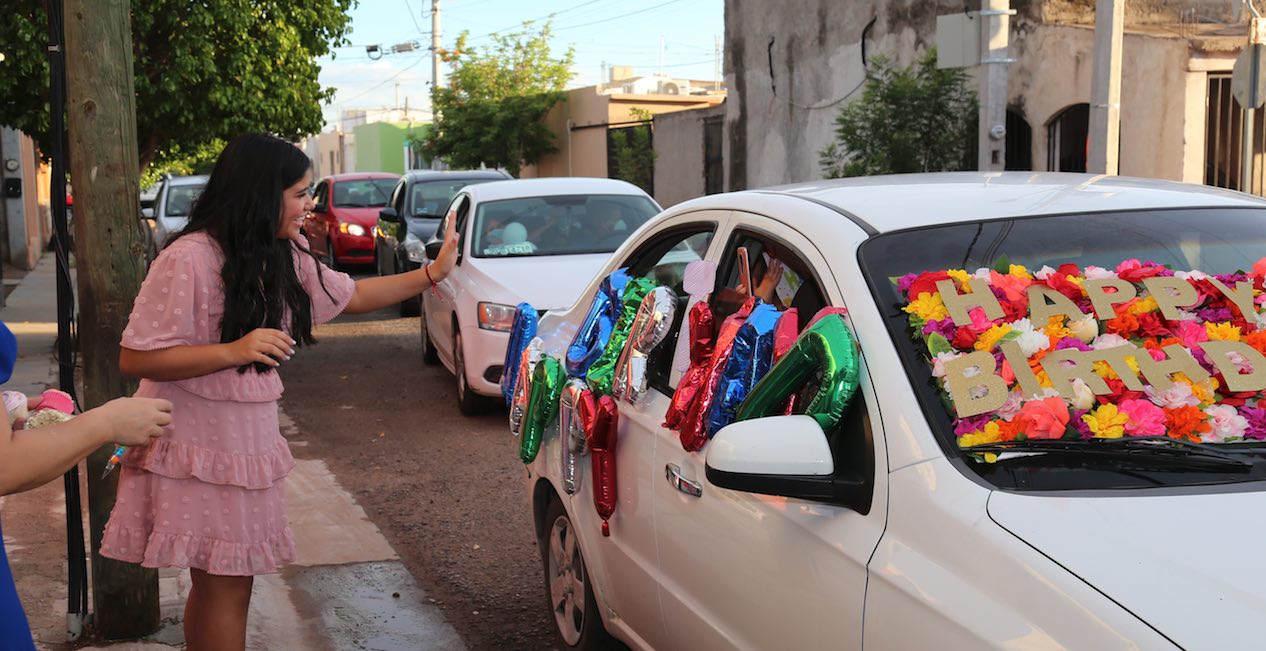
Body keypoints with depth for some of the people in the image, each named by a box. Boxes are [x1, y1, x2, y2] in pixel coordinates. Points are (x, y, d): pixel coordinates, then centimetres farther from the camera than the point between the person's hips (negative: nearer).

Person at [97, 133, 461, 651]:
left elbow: (352, 296, 20)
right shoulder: (189, 259, -19)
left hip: (249, 437, 8)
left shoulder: (285, 259, 6)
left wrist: (431, 274, 12)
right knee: (225, 587, -3)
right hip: (197, 445, -8)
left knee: (217, 584, 14)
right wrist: (234, 350, -26)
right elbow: (134, 358, -18)